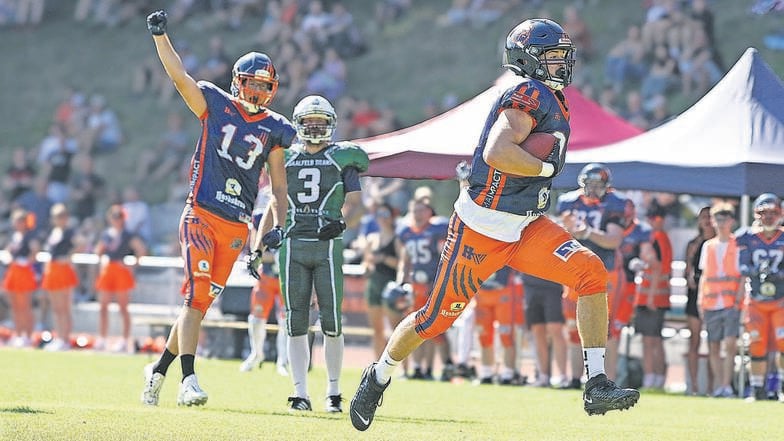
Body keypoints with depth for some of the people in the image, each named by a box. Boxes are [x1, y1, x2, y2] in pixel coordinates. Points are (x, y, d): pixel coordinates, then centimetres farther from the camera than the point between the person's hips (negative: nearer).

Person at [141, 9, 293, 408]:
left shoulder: (273, 129, 10)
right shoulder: (216, 106, 5)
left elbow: (278, 185, 12)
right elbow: (179, 76, -4)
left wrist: (275, 227, 1)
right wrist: (159, 35, -14)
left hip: (236, 227, 3)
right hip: (201, 215, -3)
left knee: (200, 304, 5)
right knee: (196, 297, -17)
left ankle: (158, 371, 21)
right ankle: (188, 381, -23)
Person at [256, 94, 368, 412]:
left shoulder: (342, 157, 7)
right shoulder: (285, 159, 15)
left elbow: (355, 201, 4)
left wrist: (342, 221, -17)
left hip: (327, 244, -2)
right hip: (292, 243, 2)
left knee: (331, 323, -4)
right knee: (296, 323, 0)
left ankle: (334, 391, 7)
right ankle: (300, 394, 2)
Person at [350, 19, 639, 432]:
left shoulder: (552, 101, 11)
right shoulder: (530, 96, -18)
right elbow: (497, 153, -33)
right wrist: (547, 168, -21)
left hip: (526, 227, 8)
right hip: (481, 230, -8)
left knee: (591, 272, -14)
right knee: (435, 319, 5)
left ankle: (596, 386, -16)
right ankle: (378, 377, 31)